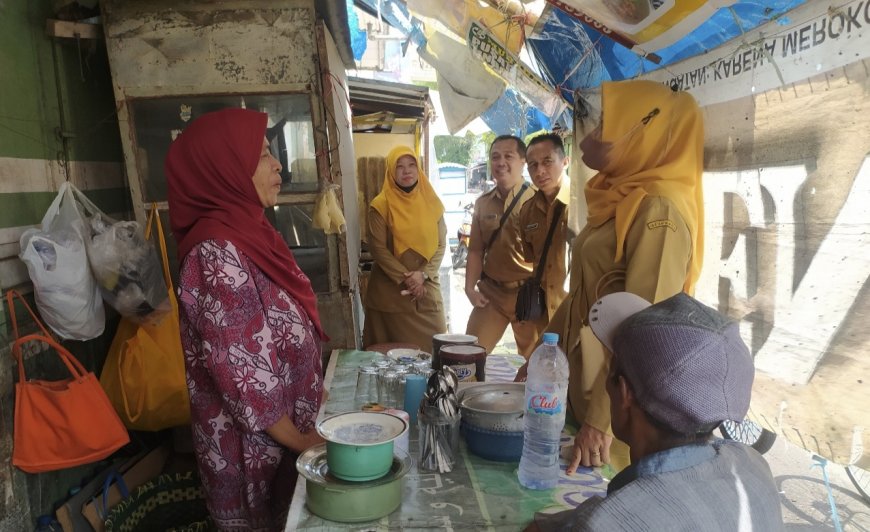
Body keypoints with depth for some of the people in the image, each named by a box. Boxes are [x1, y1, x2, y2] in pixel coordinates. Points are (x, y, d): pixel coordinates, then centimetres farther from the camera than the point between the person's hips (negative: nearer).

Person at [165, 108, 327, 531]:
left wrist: (310, 394, 12)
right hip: (254, 447, -8)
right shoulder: (217, 254, -25)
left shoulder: (248, 234, 2)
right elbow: (241, 371, -25)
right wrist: (297, 440, -14)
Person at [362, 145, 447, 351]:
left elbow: (441, 244, 3)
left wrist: (423, 274, -11)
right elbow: (377, 248, -8)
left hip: (427, 288, 3)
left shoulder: (431, 202, 7)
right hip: (390, 290, -3)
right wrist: (405, 278, -13)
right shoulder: (381, 204, -3)